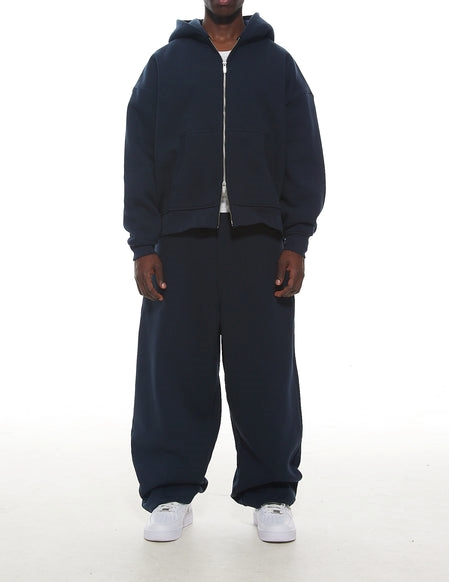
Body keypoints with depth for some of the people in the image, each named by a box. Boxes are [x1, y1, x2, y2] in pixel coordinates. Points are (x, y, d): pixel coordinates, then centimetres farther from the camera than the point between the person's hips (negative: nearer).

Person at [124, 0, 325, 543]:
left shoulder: (279, 65, 13)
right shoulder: (164, 65, 13)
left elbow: (305, 158, 7)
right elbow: (139, 159, 7)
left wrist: (295, 242, -3)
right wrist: (143, 244, -2)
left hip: (259, 241, 0)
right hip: (180, 239, 1)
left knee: (266, 372, 0)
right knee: (173, 371, 1)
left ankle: (271, 496, 12)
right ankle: (170, 495, 13)